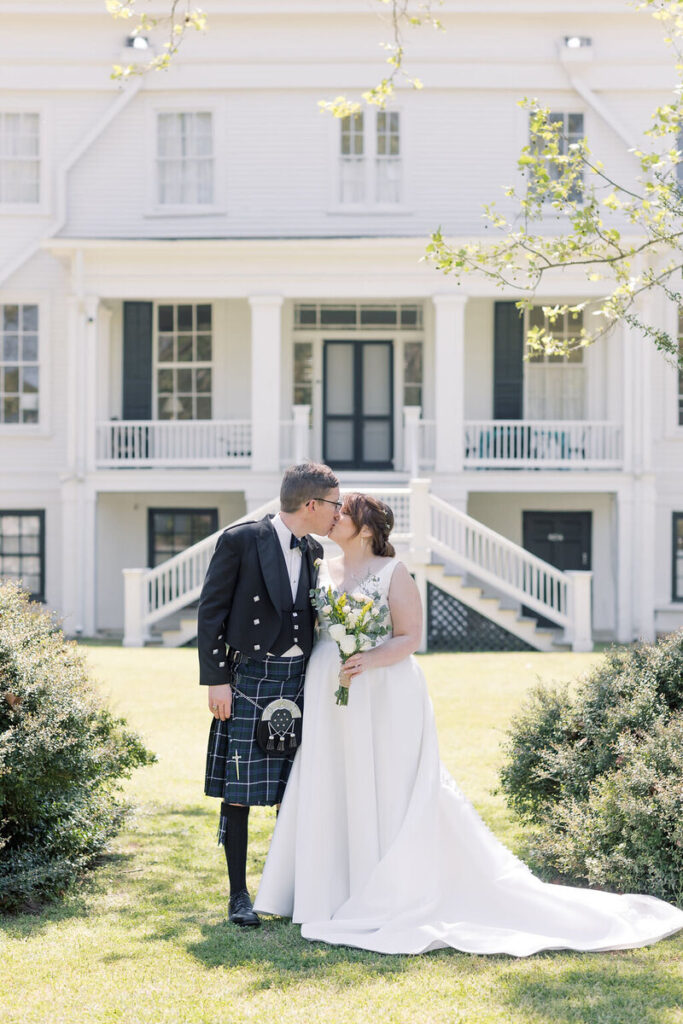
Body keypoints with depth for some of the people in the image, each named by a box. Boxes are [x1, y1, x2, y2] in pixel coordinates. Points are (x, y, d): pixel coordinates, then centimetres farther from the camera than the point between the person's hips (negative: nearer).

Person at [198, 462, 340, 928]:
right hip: (249, 680, -5)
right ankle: (239, 895, 10)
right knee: (239, 791, 0)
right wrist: (216, 680, -11)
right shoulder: (240, 541, -8)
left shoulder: (314, 552, 10)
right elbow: (211, 612, -7)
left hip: (300, 681, 6)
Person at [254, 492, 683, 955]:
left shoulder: (392, 572, -4)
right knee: (331, 792, 5)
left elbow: (410, 637, -8)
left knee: (388, 793, -3)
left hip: (384, 699, -5)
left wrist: (371, 660, -24)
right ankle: (336, 893, 13)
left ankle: (392, 899, 3)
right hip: (330, 702, 6)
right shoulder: (322, 571, 13)